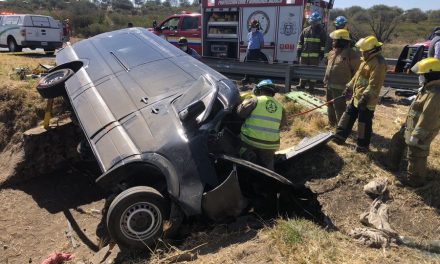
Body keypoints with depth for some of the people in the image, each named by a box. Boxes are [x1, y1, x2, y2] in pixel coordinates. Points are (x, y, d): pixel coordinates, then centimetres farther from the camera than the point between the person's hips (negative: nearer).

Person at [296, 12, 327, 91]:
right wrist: (299, 51, 7)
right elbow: (300, 41, 13)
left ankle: (311, 86, 5)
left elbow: (324, 43, 1)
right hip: (304, 54, 3)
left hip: (315, 55, -3)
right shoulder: (305, 30, 12)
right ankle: (302, 84, 19)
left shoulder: (321, 31, 4)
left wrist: (322, 53, -6)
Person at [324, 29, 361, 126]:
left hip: (340, 87, -8)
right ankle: (332, 124, 34)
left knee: (339, 107, -5)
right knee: (330, 105, 18)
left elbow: (357, 71, -11)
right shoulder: (333, 52, 10)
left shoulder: (350, 54, -14)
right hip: (329, 85, 8)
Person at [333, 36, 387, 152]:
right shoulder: (368, 60, 13)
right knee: (348, 115, 17)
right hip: (357, 97, 10)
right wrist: (349, 87, 24)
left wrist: (365, 97, -28)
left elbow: (374, 84, -25)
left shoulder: (378, 63, -19)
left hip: (367, 100, -10)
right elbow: (357, 75, 22)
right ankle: (340, 136, 29)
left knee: (364, 122, 0)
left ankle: (363, 145, 12)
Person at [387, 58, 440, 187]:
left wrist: (416, 135, -25)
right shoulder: (429, 88, 5)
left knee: (415, 156, 6)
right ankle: (392, 164, 43)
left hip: (420, 132, -11)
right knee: (397, 141, 25)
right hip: (410, 126, 11)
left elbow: (428, 118, -29)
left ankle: (415, 180, 25)